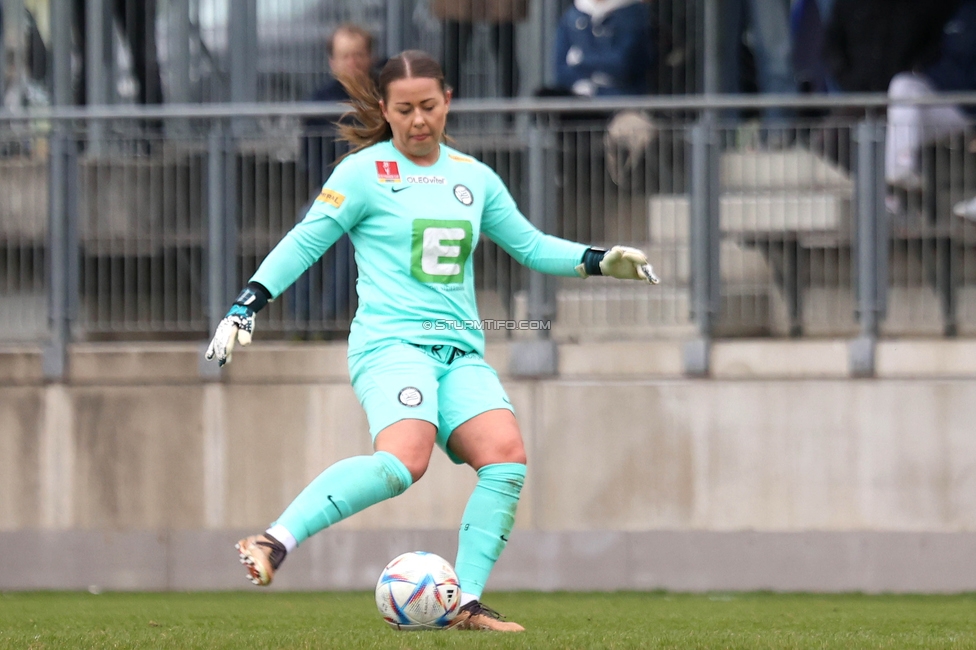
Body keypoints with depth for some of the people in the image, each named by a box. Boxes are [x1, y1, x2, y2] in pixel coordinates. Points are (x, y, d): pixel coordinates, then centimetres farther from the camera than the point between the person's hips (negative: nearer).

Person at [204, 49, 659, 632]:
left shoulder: (474, 178, 18)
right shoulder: (364, 173, 3)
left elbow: (530, 244, 24)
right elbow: (304, 244, 3)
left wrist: (600, 261, 11)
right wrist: (246, 306, -5)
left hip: (462, 353, 6)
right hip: (391, 342, -6)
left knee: (506, 454, -19)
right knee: (405, 459, -33)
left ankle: (466, 604, -15)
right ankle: (275, 543, -34)